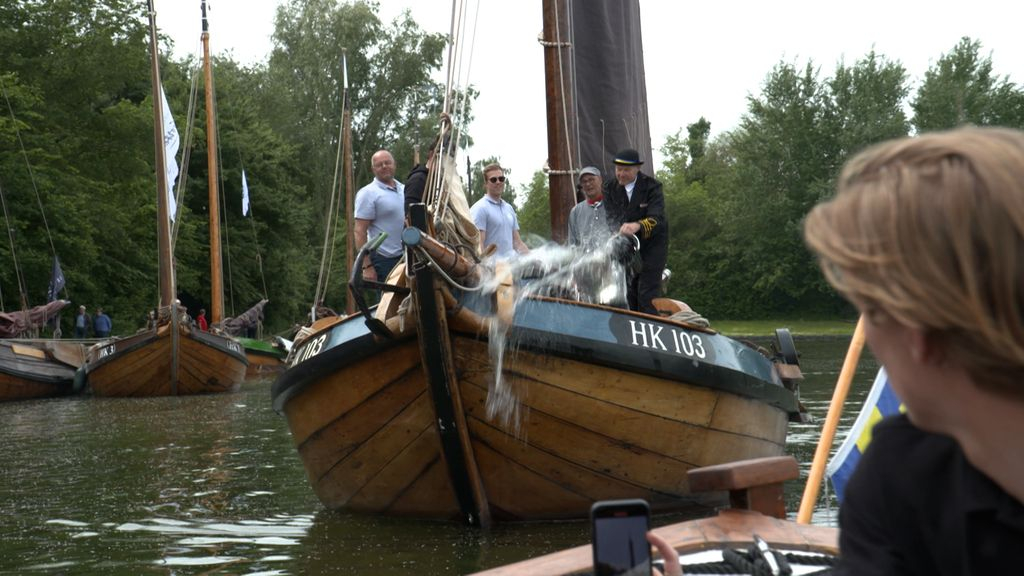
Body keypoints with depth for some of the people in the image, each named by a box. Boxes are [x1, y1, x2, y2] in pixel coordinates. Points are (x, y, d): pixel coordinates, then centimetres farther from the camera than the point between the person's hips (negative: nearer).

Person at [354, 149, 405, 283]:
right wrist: (366, 265, -20)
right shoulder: (368, 193, -8)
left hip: (406, 257, 7)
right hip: (383, 260, -7)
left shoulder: (404, 189, 13)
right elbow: (360, 232, -13)